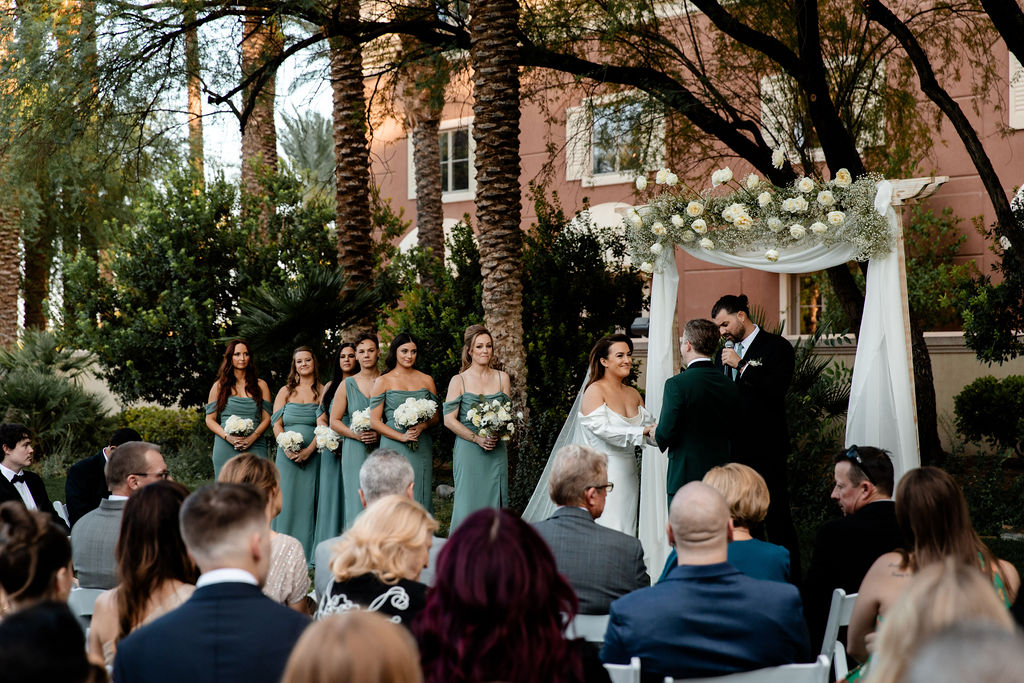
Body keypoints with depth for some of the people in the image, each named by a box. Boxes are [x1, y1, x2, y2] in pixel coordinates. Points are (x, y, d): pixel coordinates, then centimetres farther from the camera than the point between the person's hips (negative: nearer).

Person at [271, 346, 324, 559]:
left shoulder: (322, 392, 5)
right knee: (287, 499, -2)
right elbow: (277, 424, 5)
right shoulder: (286, 391, 10)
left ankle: (308, 553, 2)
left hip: (313, 453, -1)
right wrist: (287, 449, -10)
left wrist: (309, 450, -15)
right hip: (288, 454, 1)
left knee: (309, 500, -1)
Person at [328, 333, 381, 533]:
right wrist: (356, 434, -6)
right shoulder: (348, 384, 8)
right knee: (357, 503, -6)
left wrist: (379, 434, -10)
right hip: (355, 451, 0)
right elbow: (334, 421, 10)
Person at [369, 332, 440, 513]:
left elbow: (436, 417, 14)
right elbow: (374, 421, -1)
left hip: (422, 449, 3)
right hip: (394, 447, -3)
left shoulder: (426, 380, 12)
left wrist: (423, 426, -8)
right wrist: (402, 437, -13)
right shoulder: (383, 381, 3)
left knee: (420, 496, 1)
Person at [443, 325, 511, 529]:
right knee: (468, 503, -5)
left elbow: (508, 413, 13)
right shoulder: (459, 381, 0)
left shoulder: (502, 378, 9)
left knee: (495, 502, 1)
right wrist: (478, 438, -13)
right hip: (468, 450, -3)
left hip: (496, 451, 3)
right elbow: (449, 419, -5)